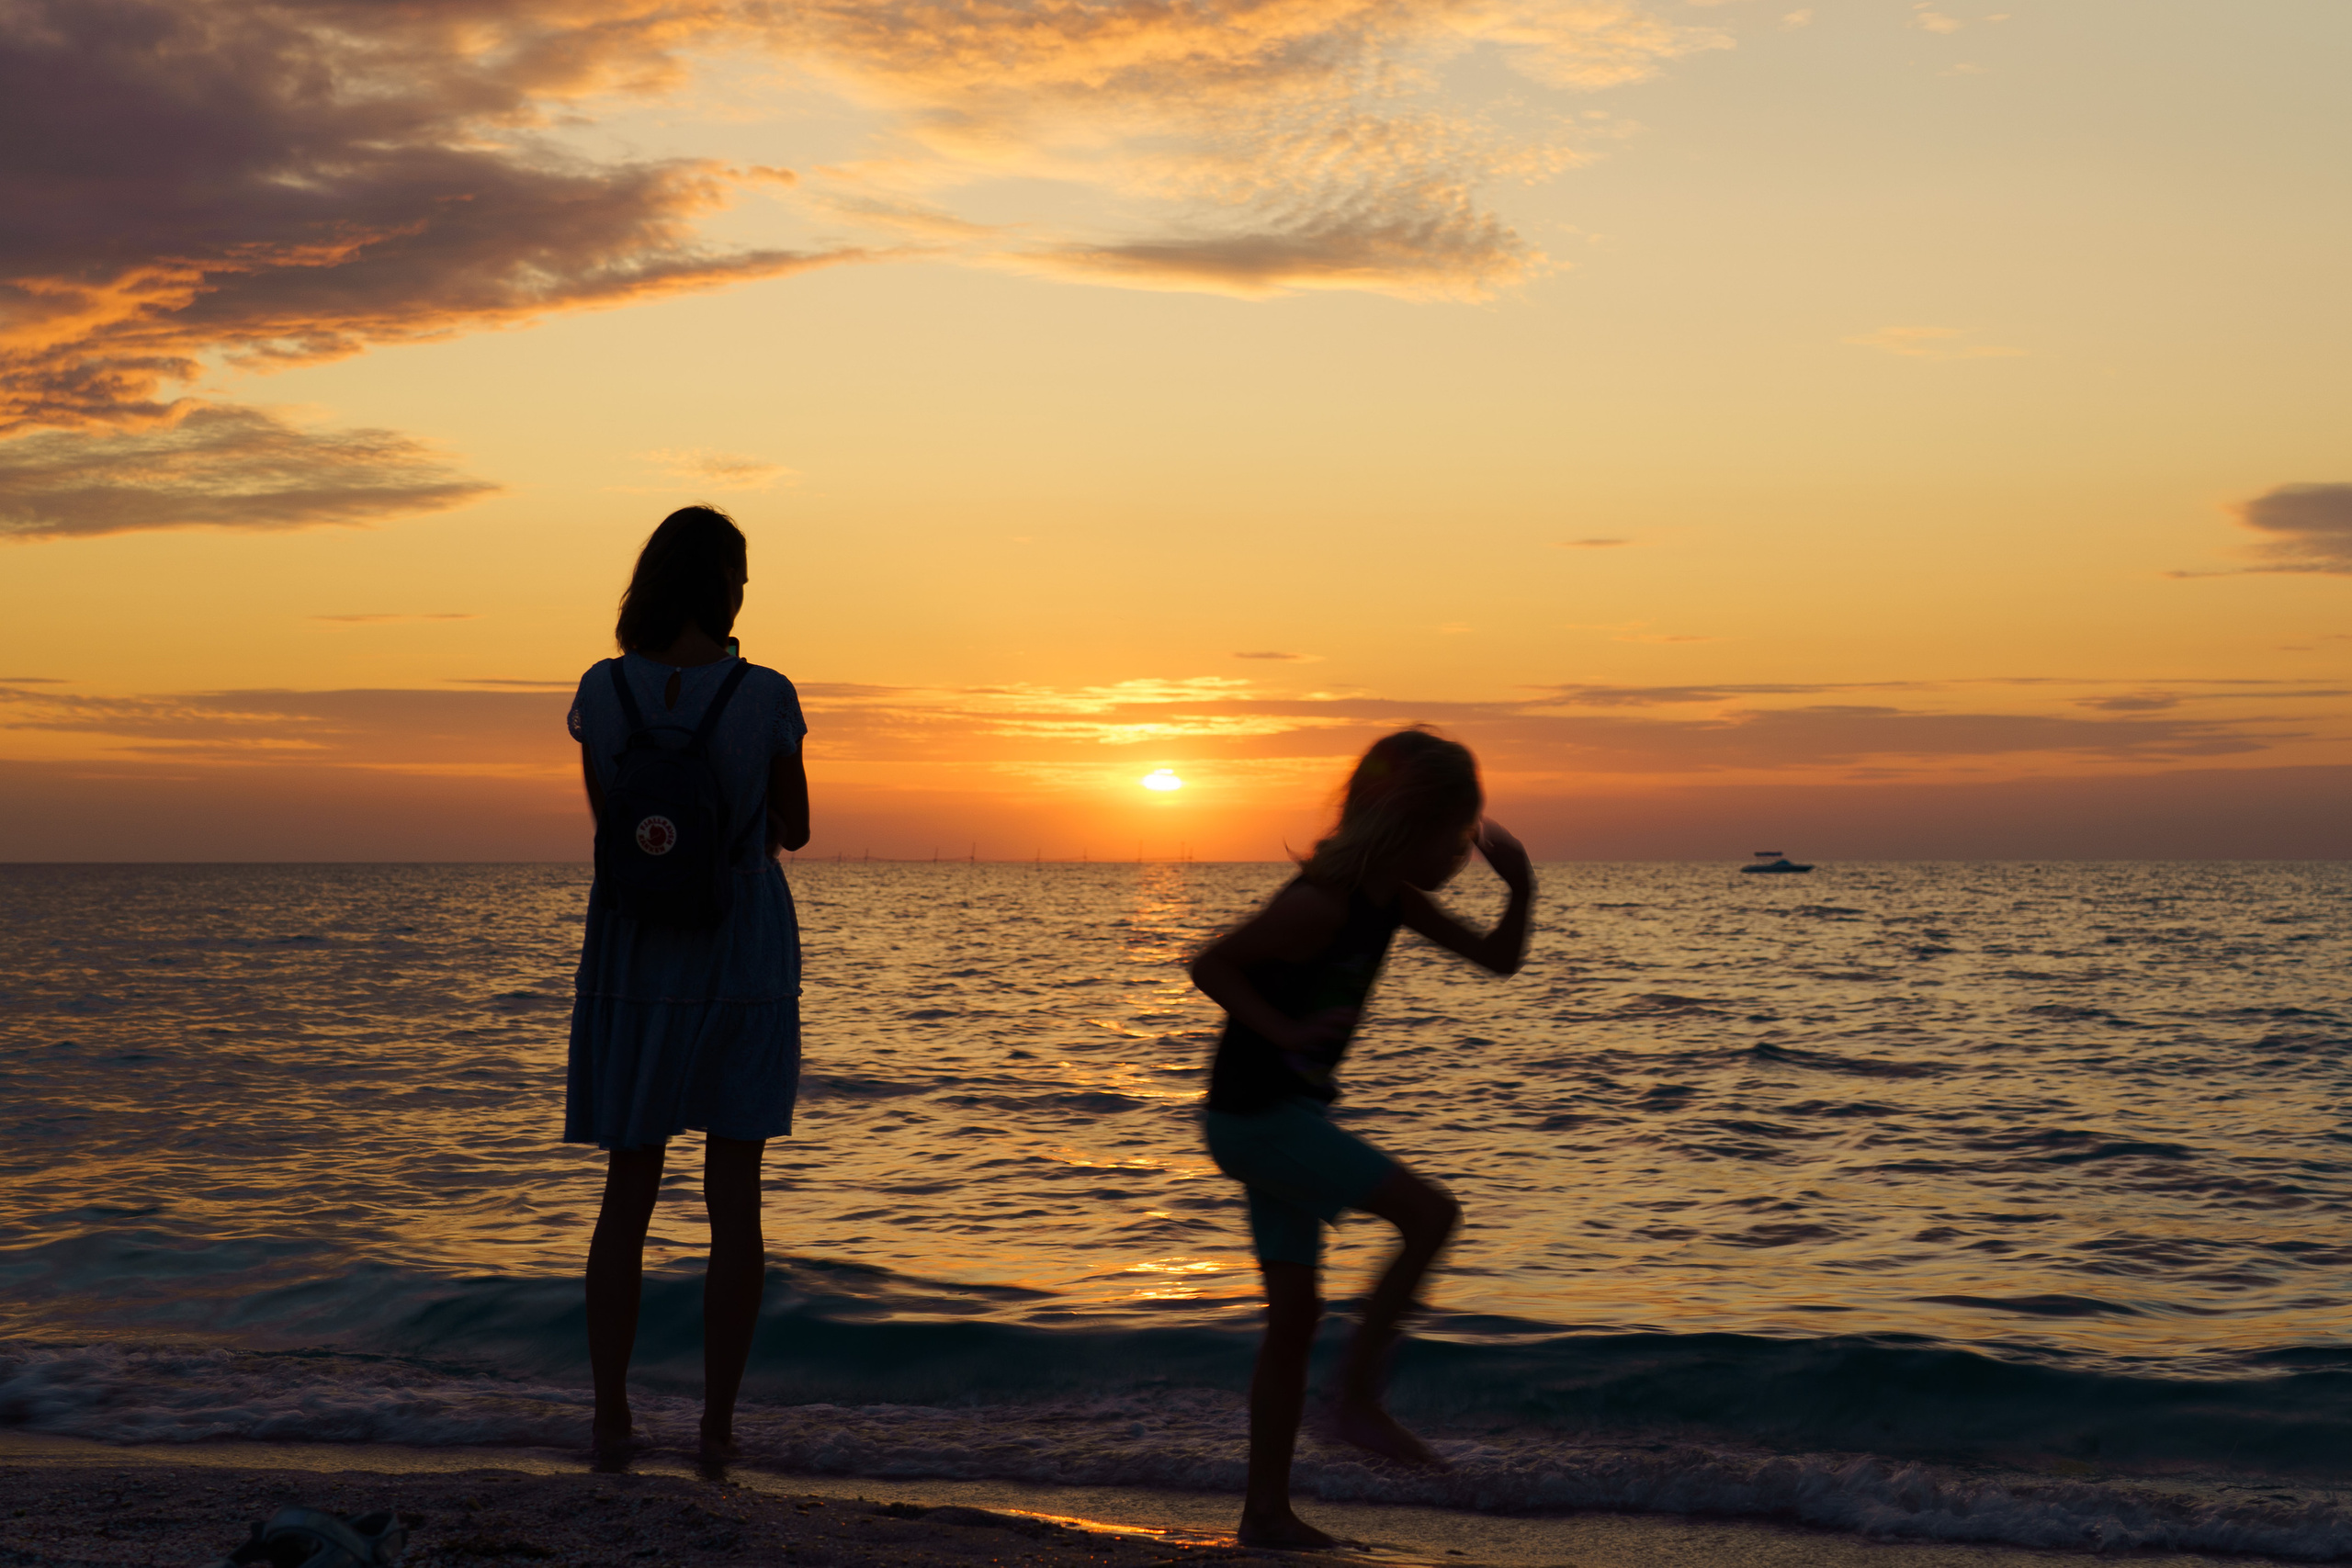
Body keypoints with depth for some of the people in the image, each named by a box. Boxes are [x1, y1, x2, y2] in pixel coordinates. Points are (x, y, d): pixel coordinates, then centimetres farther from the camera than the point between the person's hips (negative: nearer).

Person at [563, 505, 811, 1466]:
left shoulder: (603, 690, -6)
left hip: (633, 956, 2)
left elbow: (604, 817, 9)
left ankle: (611, 1420, 11)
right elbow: (794, 831, 1)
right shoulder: (766, 698, -12)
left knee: (629, 1194, 11)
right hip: (744, 958, -2)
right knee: (735, 1196, 5)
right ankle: (717, 1422, 7)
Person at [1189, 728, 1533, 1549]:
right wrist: (1286, 1031, -25)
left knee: (1294, 1313, 11)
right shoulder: (1321, 902, -21)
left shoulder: (1393, 897, 6)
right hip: (1256, 1115, -10)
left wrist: (1520, 882, -5)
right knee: (1430, 1213, -15)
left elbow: (1499, 958, 11)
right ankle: (1357, 1397, -5)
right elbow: (1209, 965, -17)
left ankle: (1267, 1511, 18)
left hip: (1289, 1116, 10)